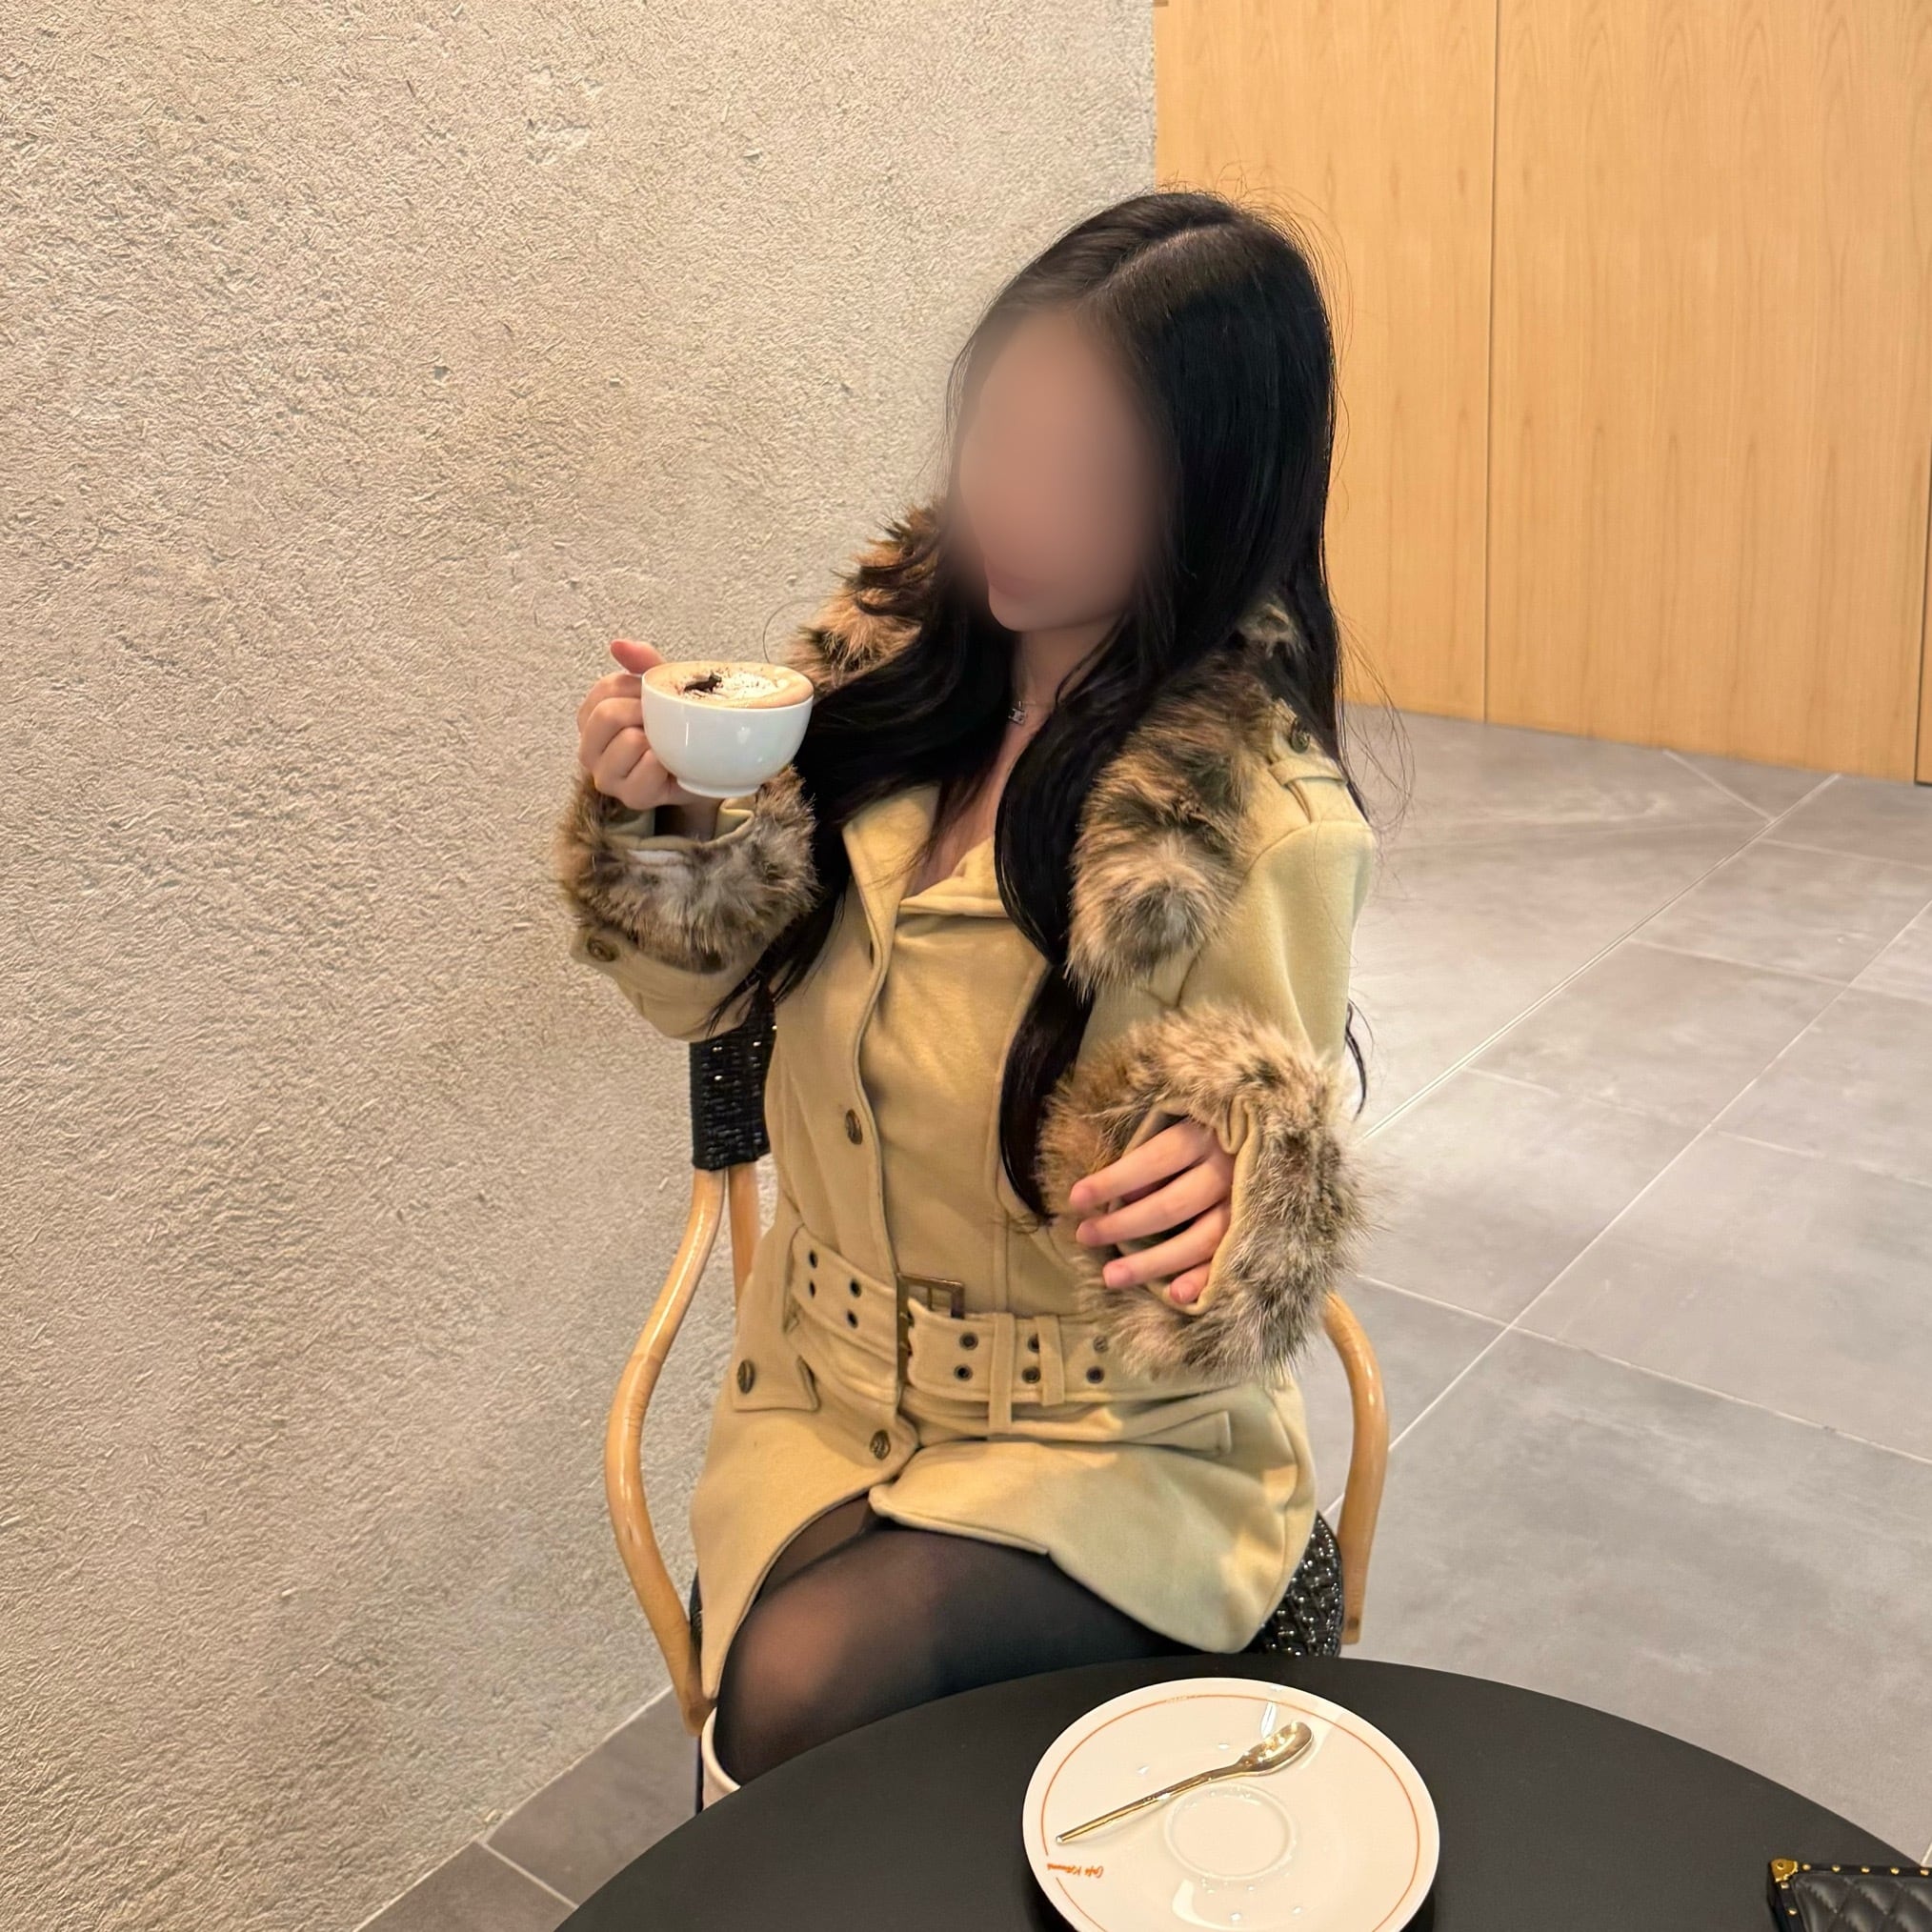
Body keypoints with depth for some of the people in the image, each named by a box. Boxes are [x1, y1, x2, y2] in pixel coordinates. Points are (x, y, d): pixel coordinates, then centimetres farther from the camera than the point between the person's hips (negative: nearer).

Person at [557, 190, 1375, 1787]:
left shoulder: (1260, 819, -21)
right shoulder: (898, 643, -6)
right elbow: (727, 980, 5)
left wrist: (1217, 1179, -36)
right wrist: (648, 814, -15)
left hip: (1112, 1442, -4)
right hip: (822, 1390, 4)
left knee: (804, 1692, -24)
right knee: (776, 1677, -19)